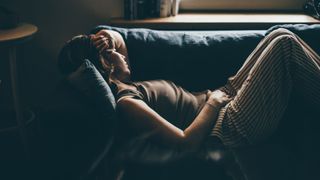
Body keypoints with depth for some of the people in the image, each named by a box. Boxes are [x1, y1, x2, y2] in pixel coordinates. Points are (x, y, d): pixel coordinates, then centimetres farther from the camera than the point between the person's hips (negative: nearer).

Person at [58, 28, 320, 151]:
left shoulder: (122, 88, 7)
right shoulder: (125, 103, -22)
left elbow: (114, 36, 20)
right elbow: (187, 142, -27)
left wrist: (106, 40, -5)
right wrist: (213, 101, -14)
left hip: (222, 104, 10)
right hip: (233, 128, -10)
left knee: (280, 34, 6)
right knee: (285, 43, -10)